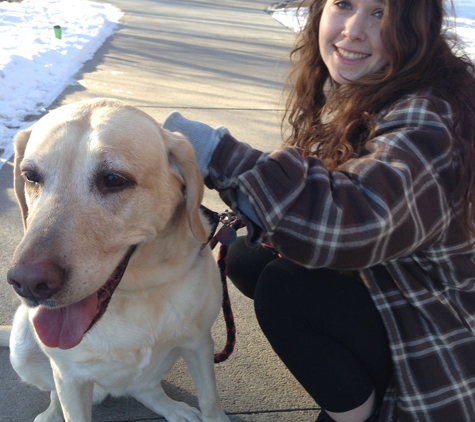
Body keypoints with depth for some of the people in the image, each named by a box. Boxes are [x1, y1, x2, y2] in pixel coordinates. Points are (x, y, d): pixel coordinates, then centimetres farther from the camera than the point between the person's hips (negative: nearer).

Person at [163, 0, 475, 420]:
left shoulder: (427, 122, -28)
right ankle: (356, 388, 12)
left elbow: (356, 220, -44)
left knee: (285, 288, -27)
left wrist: (218, 154, -40)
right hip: (382, 286, 9)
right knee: (247, 256, 0)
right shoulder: (344, 96, -2)